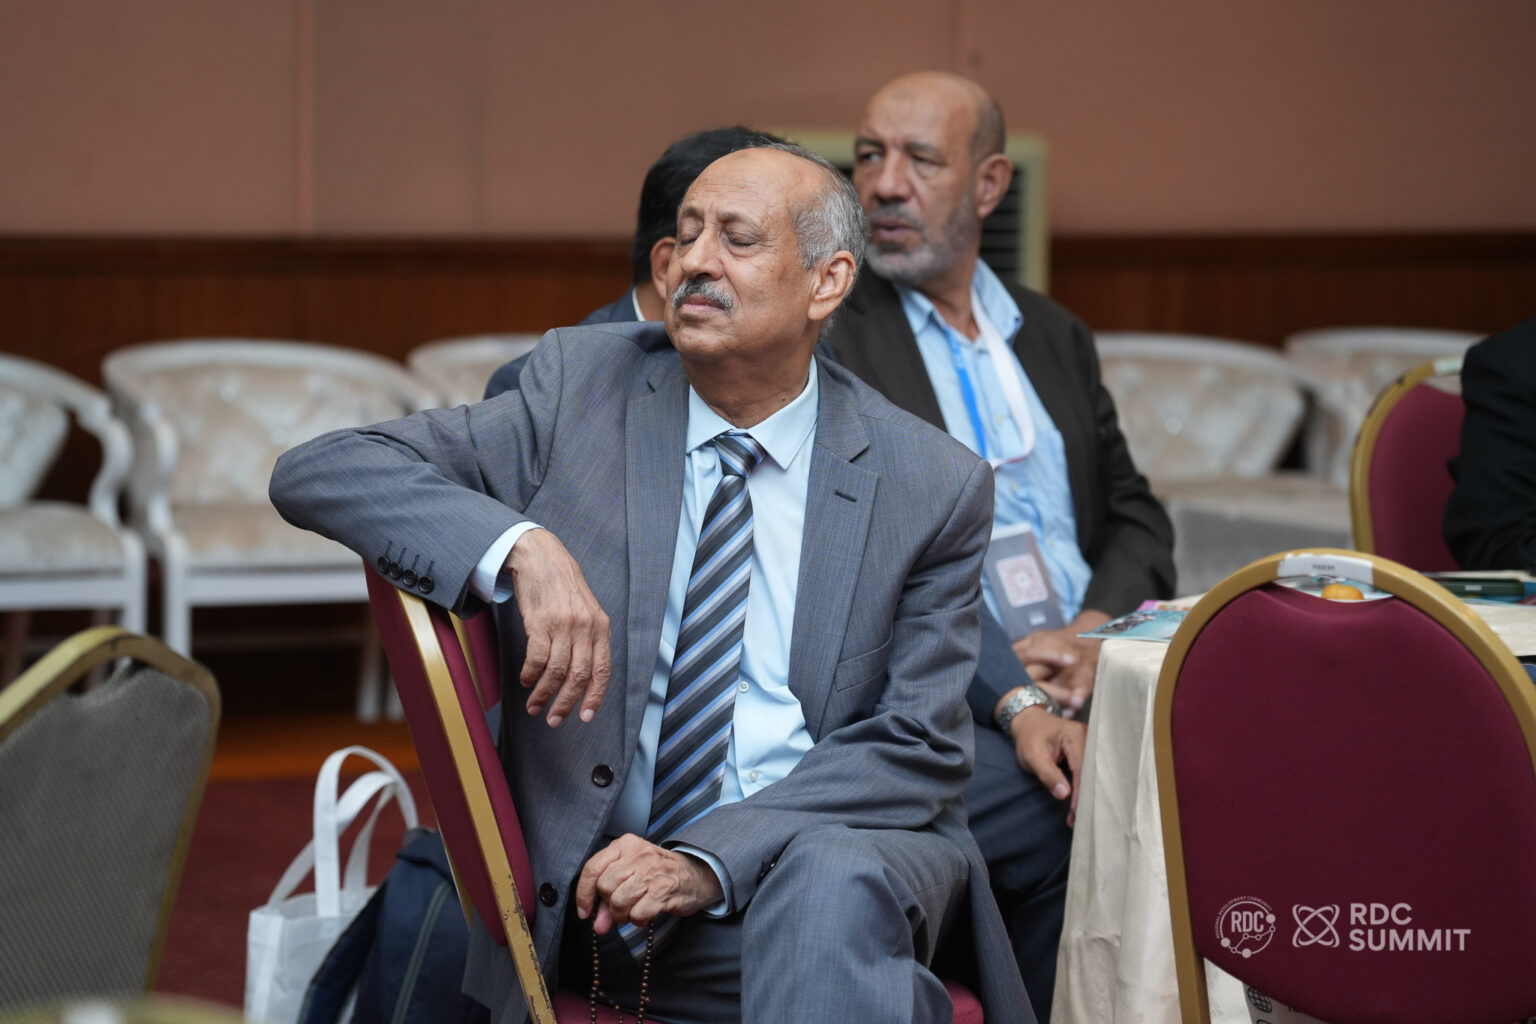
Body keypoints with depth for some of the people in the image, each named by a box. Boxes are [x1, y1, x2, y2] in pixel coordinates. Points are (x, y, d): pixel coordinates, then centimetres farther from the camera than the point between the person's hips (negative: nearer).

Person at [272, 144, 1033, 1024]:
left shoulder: (935, 486, 2)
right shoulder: (584, 384, 3)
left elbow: (917, 747, -1)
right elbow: (316, 473, -3)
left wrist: (711, 862, -17)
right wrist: (522, 548, -23)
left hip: (837, 845, 1)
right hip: (597, 870, -1)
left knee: (833, 882, -36)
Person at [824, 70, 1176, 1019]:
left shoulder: (1055, 336, 22)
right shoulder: (824, 334, 3)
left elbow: (1137, 518, 18)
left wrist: (1095, 632, -6)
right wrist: (1014, 698, -19)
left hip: (1088, 680, 5)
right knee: (1083, 822, -31)